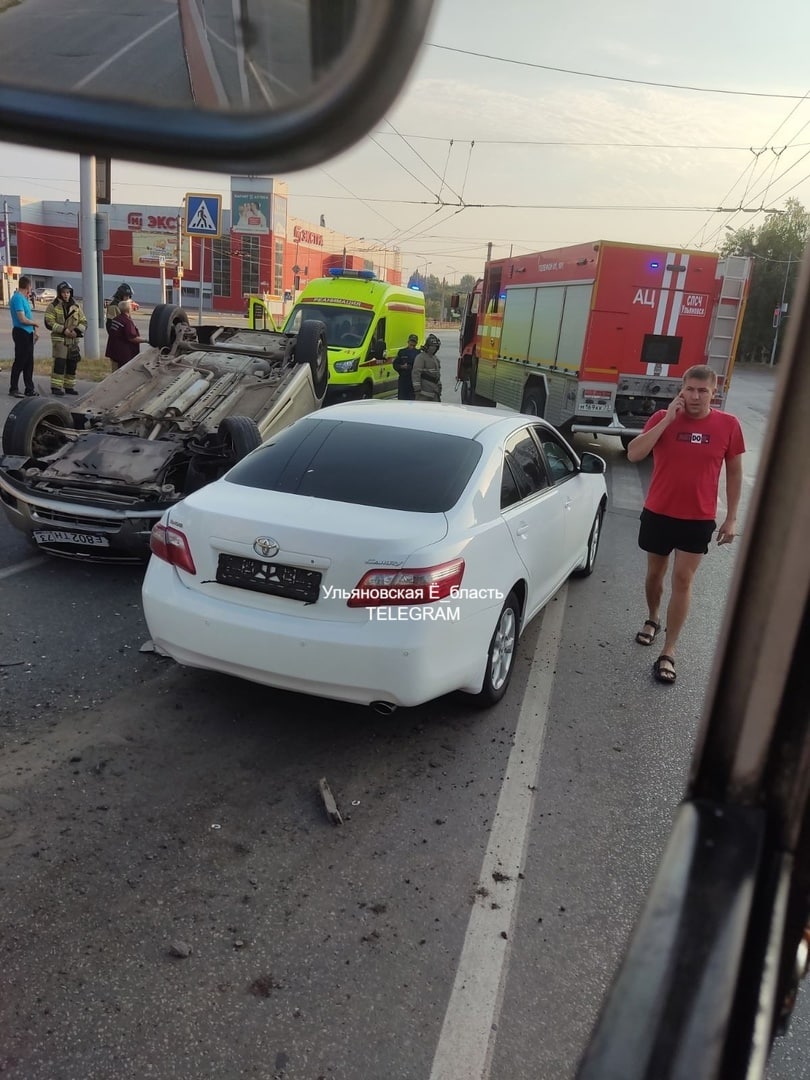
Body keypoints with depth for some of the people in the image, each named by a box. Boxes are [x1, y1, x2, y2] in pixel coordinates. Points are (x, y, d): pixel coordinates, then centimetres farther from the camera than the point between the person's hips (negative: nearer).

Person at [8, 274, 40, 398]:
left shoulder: (24, 298, 13)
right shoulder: (17, 298, -16)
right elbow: (22, 319, -21)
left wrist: (35, 331, 9)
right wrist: (35, 323, -5)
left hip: (28, 333, 9)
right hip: (21, 333, -9)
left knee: (29, 362, 12)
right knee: (20, 361, -3)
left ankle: (30, 389, 18)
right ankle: (13, 389, 6)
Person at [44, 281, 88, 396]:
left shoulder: (77, 306, 12)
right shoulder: (53, 306, -1)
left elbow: (84, 322, 10)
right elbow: (49, 323, -7)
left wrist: (77, 331, -9)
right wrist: (63, 330, -17)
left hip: (74, 339, 5)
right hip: (59, 339, -5)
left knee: (72, 364, 9)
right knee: (59, 363, -12)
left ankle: (69, 386, 20)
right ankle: (56, 387, -7)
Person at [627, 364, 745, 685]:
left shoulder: (728, 425, -5)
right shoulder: (663, 418, -7)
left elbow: (734, 472, 3)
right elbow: (634, 454, -20)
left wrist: (731, 518, 1)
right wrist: (668, 419, -22)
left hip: (698, 519, -1)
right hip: (658, 513, 1)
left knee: (682, 580, -2)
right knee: (655, 572, 16)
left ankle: (668, 654, 4)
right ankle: (652, 619, 44)